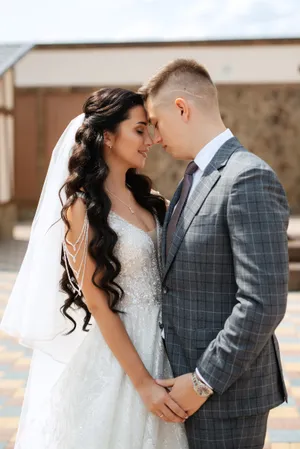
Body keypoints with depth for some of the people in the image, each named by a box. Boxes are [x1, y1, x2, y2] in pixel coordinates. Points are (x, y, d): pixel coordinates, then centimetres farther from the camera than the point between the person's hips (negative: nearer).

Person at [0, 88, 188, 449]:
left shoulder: (144, 198, 4)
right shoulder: (82, 207, -16)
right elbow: (98, 304, -17)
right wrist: (143, 383, -18)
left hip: (158, 341, 7)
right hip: (114, 351, -7)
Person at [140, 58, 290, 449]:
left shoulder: (250, 180, -19)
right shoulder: (196, 177, 11)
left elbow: (264, 303, -24)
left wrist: (203, 382, -18)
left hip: (226, 392, -8)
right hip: (190, 376, 8)